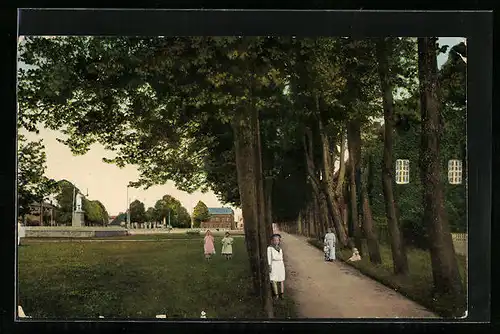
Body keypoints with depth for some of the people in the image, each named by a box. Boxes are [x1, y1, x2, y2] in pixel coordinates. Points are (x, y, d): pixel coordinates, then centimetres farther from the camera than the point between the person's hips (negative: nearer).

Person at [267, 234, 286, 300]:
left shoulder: (280, 249, 15)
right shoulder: (269, 248, 0)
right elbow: (269, 257, -5)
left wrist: (283, 266, 14)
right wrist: (269, 266, -13)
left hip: (280, 265, 4)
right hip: (273, 265, -4)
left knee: (281, 280, 4)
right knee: (273, 280, -7)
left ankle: (281, 294, 10)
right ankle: (276, 294, -1)